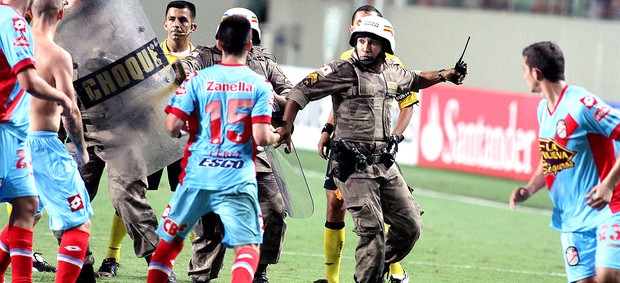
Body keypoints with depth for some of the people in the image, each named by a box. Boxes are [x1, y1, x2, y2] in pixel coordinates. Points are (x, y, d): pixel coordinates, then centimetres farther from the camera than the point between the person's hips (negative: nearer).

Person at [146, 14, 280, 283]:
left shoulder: (198, 79, 1)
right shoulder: (260, 85, -2)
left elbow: (172, 126, -5)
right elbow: (261, 137, -9)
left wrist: (181, 129, 18)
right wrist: (276, 136, 13)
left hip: (197, 176, 2)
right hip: (238, 180, -2)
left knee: (169, 241, 16)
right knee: (248, 248, 0)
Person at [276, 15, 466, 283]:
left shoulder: (392, 72, 11)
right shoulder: (343, 71, -9)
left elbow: (414, 80, 35)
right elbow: (301, 91, -9)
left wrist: (443, 76, 23)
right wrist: (286, 126, -15)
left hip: (385, 165, 7)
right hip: (354, 167, -7)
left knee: (410, 225, 8)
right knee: (372, 231, -14)